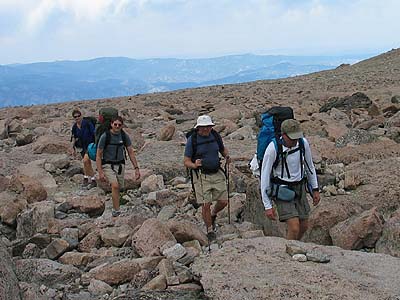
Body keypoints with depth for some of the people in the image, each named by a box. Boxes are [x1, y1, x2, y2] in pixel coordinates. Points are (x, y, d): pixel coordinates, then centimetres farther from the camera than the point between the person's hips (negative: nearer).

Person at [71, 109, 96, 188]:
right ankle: (92, 179, 19)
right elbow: (74, 137, 15)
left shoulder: (87, 123, -13)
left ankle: (86, 178, -7)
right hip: (82, 146, 6)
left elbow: (94, 133, -12)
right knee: (87, 163, 9)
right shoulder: (74, 126, 4)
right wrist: (73, 148, 13)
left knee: (85, 160, -21)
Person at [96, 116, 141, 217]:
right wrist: (100, 172, -18)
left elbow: (131, 153, 1)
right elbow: (98, 155, -12)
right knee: (115, 186, -24)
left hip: (120, 164, 4)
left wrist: (136, 168, -6)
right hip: (108, 165, -4)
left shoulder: (124, 136, -5)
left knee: (118, 188, 10)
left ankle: (114, 209, 35)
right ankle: (117, 211, -21)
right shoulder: (105, 136, -16)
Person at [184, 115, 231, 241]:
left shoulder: (215, 136, 1)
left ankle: (213, 215, 36)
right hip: (201, 176, -4)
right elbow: (186, 161, -7)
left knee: (223, 201, 4)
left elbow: (223, 149, 21)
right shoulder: (192, 140, -10)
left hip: (217, 174, 4)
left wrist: (227, 156, -1)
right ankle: (210, 230, 15)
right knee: (206, 205, -4)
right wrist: (194, 165, -28)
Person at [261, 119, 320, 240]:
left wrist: (315, 189, 10)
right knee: (294, 229, -16)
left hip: (299, 188, 5)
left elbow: (309, 165, 7)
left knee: (304, 226, 14)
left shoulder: (303, 143, -11)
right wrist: (267, 206, -17)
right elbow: (264, 177, -17)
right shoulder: (273, 149, -25)